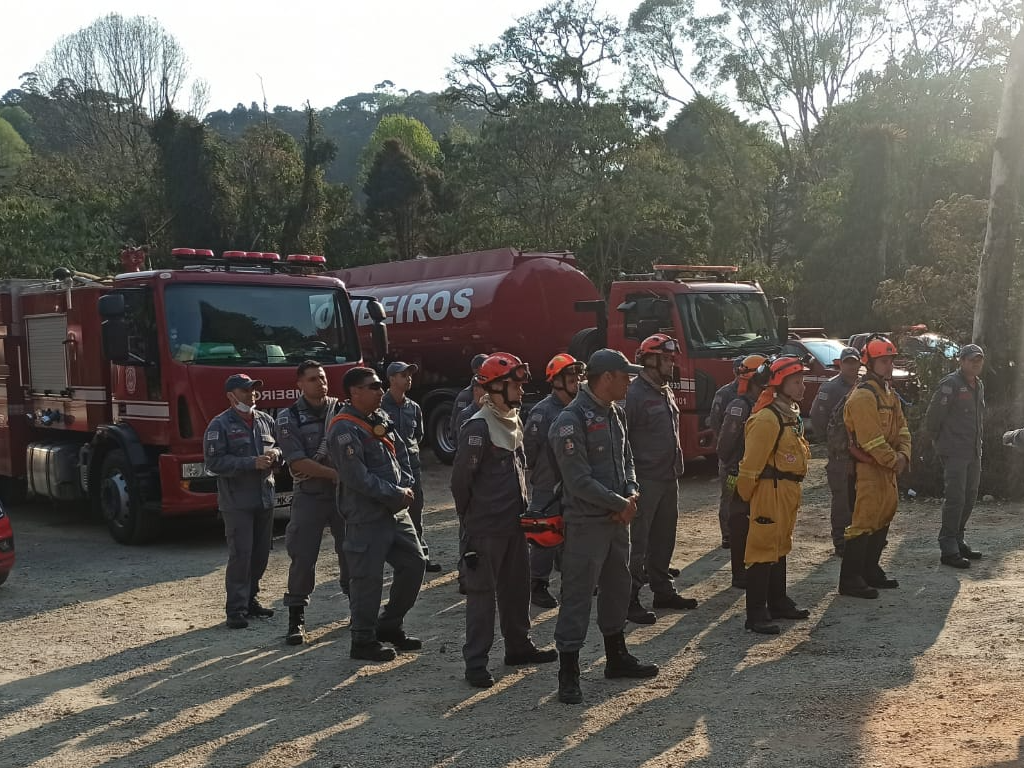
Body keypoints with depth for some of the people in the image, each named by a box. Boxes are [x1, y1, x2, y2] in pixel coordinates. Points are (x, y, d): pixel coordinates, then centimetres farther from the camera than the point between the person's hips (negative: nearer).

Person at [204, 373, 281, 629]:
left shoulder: (265, 420, 11)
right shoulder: (220, 425, -7)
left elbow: (281, 449, 21)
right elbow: (214, 462, -15)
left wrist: (275, 454, -4)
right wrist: (252, 463, -21)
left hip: (265, 499, 6)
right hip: (237, 502, -6)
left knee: (261, 553, 11)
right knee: (240, 555, -7)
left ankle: (250, 600, 25)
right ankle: (236, 609, 0)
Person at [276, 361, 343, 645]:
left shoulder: (341, 409, 6)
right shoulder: (289, 418, -4)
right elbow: (298, 462, -12)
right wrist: (334, 473, -18)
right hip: (309, 496, -2)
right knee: (302, 558, -1)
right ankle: (296, 619, 8)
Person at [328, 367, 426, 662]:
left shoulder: (381, 418, 10)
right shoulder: (345, 430, -18)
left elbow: (400, 452, 17)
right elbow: (358, 478, -22)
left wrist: (406, 486, 0)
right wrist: (396, 494, -15)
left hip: (395, 511, 9)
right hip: (367, 517, -9)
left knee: (414, 563, 14)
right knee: (368, 578, -1)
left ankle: (390, 626, 29)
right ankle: (363, 641, 13)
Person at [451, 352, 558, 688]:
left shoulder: (514, 422, 11)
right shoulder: (478, 427, -17)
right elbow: (460, 478, -17)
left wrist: (522, 509, 14)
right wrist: (470, 520, -5)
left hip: (514, 524, 8)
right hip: (486, 530, -8)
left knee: (517, 586, 17)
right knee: (482, 592, -2)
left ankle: (518, 646, 32)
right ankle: (475, 662, 5)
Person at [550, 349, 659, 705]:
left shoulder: (615, 414, 10)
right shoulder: (572, 420, -19)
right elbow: (579, 480, -21)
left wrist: (632, 493, -2)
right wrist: (620, 504, -15)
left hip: (617, 519, 9)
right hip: (586, 523, -9)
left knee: (618, 586, 19)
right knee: (578, 594, -3)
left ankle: (617, 657, 35)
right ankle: (568, 673, 4)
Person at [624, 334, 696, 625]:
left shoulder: (666, 392, 14)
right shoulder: (634, 394, -15)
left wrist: (676, 467, 19)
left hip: (668, 479, 9)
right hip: (645, 481, -9)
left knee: (664, 538, 17)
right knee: (637, 542, -4)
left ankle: (662, 590, 29)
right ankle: (630, 600, 1)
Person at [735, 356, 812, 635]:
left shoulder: (791, 414, 13)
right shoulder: (767, 418, -20)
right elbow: (752, 461, -20)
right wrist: (746, 494, -14)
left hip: (788, 489, 10)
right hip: (770, 490, -10)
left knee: (780, 547, 19)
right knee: (763, 549, -7)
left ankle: (778, 602, 32)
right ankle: (756, 614, -4)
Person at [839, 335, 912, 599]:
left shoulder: (889, 394, 15)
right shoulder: (863, 396, -18)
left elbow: (901, 427, 13)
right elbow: (871, 439, -23)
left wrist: (903, 454, -4)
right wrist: (893, 460, -15)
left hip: (888, 467, 10)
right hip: (867, 467, -10)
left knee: (884, 517, 17)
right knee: (863, 520, -10)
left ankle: (870, 570, 28)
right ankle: (850, 580, -6)